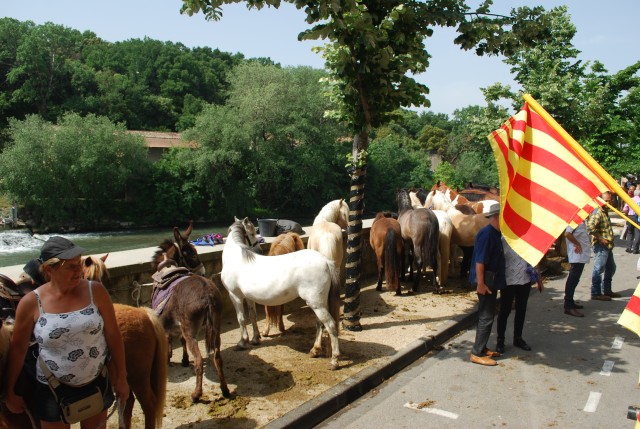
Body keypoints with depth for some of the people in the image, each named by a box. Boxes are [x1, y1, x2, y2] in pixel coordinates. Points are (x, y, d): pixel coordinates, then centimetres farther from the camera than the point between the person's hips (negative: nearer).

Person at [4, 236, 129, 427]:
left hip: (97, 382, 1)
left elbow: (113, 336, -7)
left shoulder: (96, 291, -14)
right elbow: (17, 349, -4)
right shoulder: (31, 303, -15)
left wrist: (121, 377, -2)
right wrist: (10, 392, 4)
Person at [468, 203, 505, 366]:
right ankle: (477, 354, 2)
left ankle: (482, 348, 28)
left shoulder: (495, 234, 13)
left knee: (487, 315, 17)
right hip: (486, 280, -10)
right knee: (486, 317, -5)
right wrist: (480, 283, -25)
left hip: (492, 280, 10)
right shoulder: (486, 233, -18)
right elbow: (480, 260, -23)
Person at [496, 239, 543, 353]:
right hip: (508, 281, -5)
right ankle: (500, 340, 16)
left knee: (521, 310, 15)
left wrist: (538, 278, 16)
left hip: (525, 280, 5)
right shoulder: (504, 240, -12)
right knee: (505, 311, 4)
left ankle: (518, 338, 30)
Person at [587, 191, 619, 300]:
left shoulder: (605, 212, 15)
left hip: (607, 245, 11)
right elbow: (590, 227, -31)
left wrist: (610, 240, 16)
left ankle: (606, 290, 30)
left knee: (611, 268, 19)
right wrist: (600, 239, -23)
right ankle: (595, 293, -1)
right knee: (599, 269, -7)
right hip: (600, 246, -11)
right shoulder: (598, 213, -16)